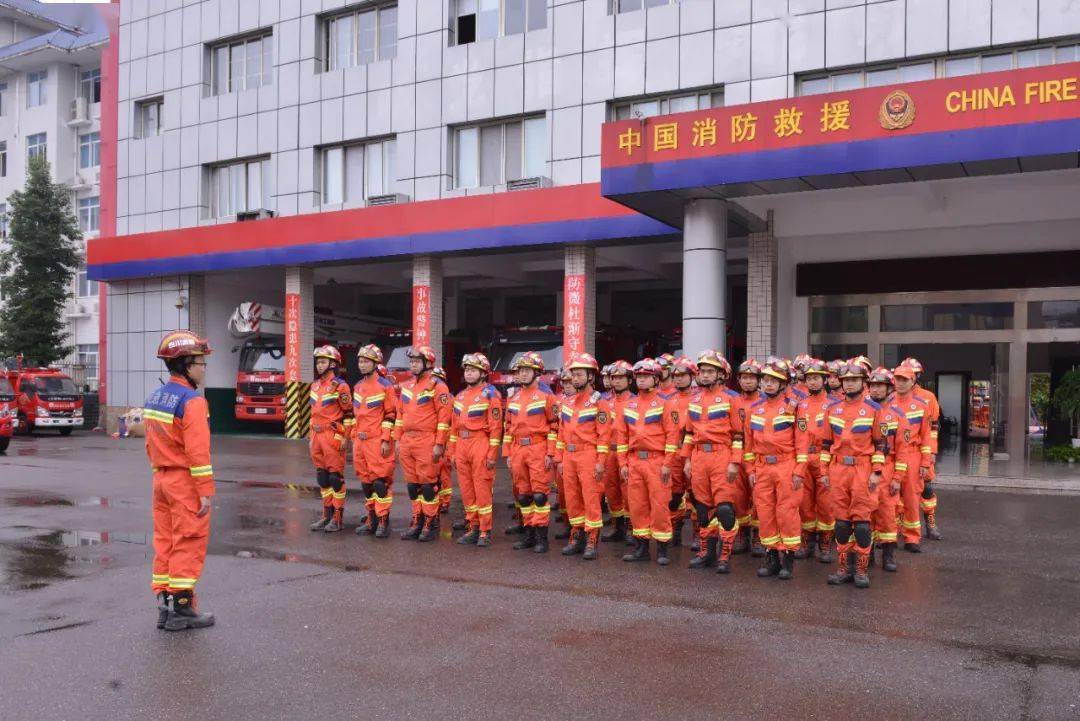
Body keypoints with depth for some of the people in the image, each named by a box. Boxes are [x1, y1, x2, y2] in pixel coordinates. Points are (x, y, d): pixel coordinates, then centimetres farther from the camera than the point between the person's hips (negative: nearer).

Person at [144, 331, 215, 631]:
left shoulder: (154, 398, 11)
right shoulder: (192, 401, -17)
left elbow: (151, 446, 16)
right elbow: (198, 451, -21)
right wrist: (206, 491, -18)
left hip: (161, 480, 9)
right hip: (186, 483, -9)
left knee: (164, 542, 12)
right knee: (188, 545, -1)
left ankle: (164, 606, 19)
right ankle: (182, 609, 4)